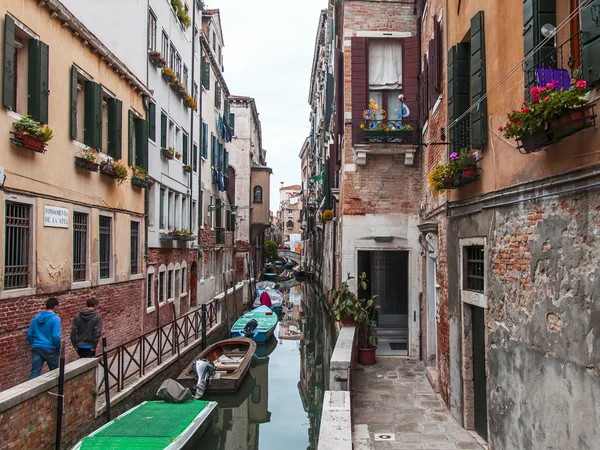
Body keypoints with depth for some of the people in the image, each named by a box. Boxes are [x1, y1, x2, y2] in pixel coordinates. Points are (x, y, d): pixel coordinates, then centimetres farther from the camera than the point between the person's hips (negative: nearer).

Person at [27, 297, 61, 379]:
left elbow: (29, 334, 9)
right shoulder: (55, 319, -13)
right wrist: (59, 348, -4)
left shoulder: (36, 317, 6)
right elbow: (56, 336, -19)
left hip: (37, 348, 5)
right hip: (50, 349, -5)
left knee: (34, 372, 4)